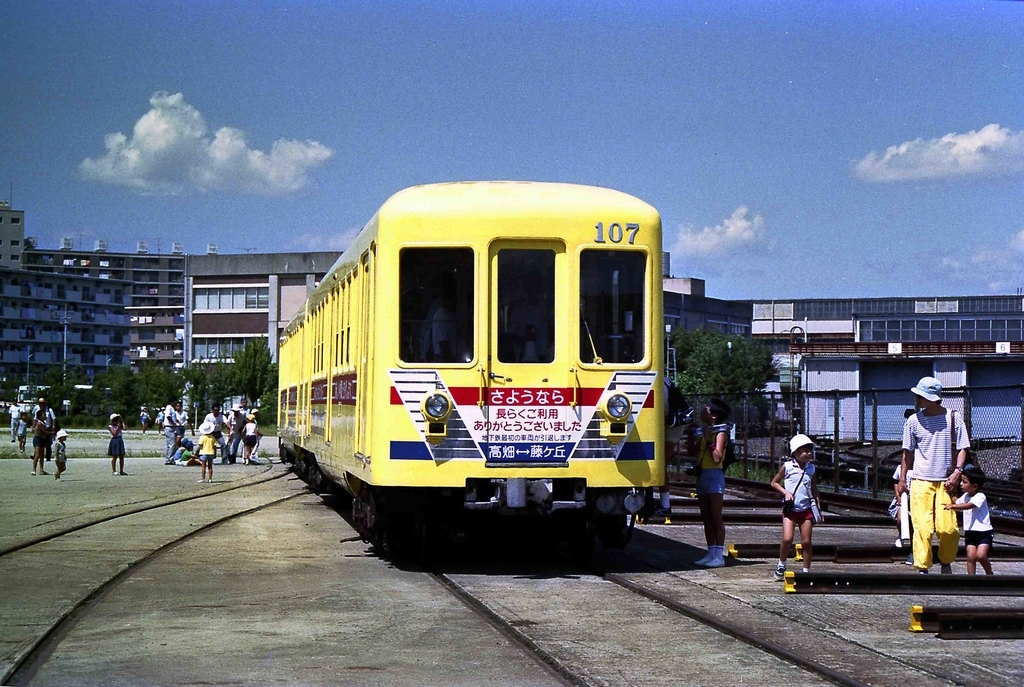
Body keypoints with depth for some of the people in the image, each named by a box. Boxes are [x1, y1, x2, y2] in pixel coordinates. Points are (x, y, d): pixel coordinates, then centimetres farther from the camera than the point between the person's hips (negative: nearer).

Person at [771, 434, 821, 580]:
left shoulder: (811, 468, 6)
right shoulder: (787, 467, -4)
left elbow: (814, 489, 16)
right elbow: (774, 482, 6)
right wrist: (785, 492, -10)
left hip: (806, 509, 3)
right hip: (790, 509, -3)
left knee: (806, 541, 1)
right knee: (787, 539, -14)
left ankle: (806, 571, 12)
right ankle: (781, 564, 10)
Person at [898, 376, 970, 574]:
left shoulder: (953, 418, 0)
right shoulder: (914, 421, 3)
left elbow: (962, 448, 4)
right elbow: (908, 452, 12)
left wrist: (957, 471, -10)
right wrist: (902, 479, 11)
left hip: (945, 483, -1)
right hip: (921, 482, 1)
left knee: (948, 528, -4)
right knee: (922, 527, -7)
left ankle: (946, 564, 19)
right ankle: (922, 569, 1)